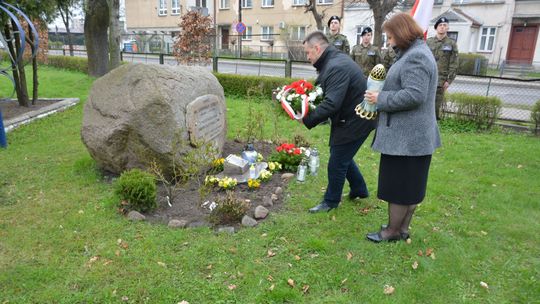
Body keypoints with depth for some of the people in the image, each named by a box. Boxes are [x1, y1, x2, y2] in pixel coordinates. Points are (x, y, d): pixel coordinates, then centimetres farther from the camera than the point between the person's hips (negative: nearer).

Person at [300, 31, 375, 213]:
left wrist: (307, 120, -26)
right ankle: (360, 190, 40)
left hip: (354, 122, -10)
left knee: (337, 163, 3)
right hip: (351, 118, 10)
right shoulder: (334, 60, 8)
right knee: (343, 156, 23)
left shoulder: (336, 67, -27)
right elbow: (328, 94, 11)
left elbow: (331, 104, -34)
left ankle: (331, 201, 22)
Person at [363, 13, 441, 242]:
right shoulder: (415, 53, 16)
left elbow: (414, 95, -26)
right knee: (409, 185, 16)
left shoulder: (415, 56, -18)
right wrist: (381, 96, 9)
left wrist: (380, 99, -16)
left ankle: (393, 230, 16)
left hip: (407, 136, -10)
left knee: (398, 185, 2)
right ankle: (402, 228, 29)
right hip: (411, 134, 10)